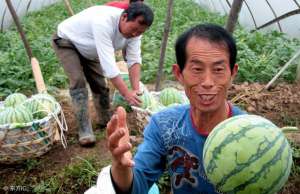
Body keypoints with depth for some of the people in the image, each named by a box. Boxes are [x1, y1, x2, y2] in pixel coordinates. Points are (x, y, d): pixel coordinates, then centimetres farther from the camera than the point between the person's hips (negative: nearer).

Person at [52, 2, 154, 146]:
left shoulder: (134, 27, -21)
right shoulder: (103, 22, -44)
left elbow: (134, 60, -21)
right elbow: (108, 63, -46)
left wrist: (135, 90, -32)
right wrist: (126, 93, -44)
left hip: (88, 48, 7)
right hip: (66, 41, -6)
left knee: (99, 83, 6)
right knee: (78, 83, -19)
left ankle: (105, 120, 25)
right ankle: (85, 130, -14)